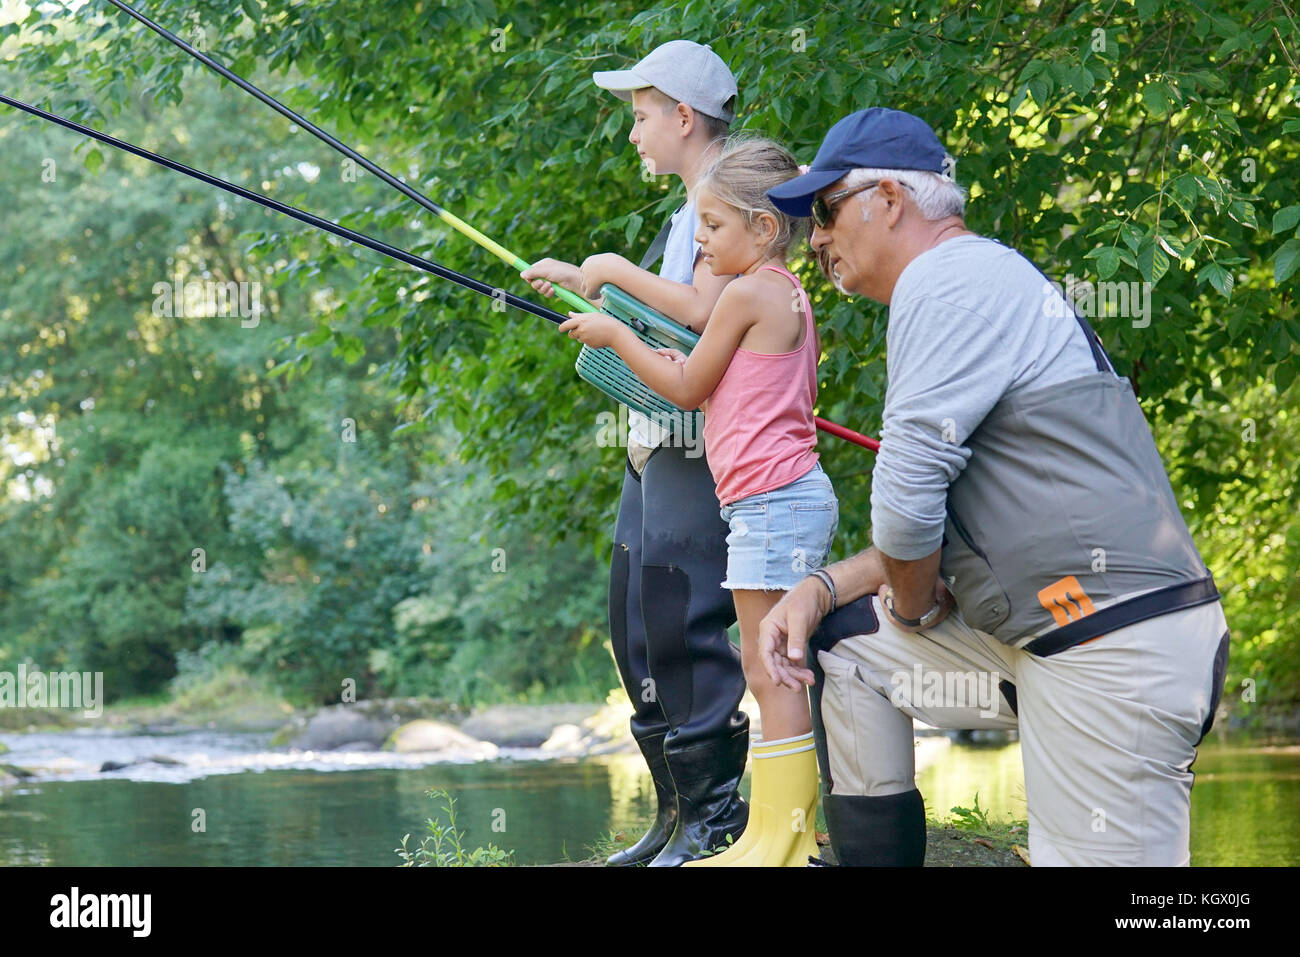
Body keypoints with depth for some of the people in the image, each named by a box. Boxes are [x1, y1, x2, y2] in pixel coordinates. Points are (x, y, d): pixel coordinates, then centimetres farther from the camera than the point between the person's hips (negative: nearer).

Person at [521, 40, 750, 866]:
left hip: (699, 450, -10)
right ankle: (678, 816, 17)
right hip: (658, 448, 10)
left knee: (685, 624, -12)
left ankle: (716, 818, -6)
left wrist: (618, 271, -12)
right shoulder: (691, 212, 19)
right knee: (638, 625, 11)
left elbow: (705, 312, -23)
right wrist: (578, 278, 27)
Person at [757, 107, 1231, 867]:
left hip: (1116, 654, -11)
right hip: (1047, 636, 11)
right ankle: (873, 853, 17)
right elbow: (938, 520, 25)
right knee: (841, 639, 17)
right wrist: (822, 589, 12)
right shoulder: (982, 282, 22)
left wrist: (912, 603, 2)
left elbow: (907, 497, -18)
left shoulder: (951, 278, -11)